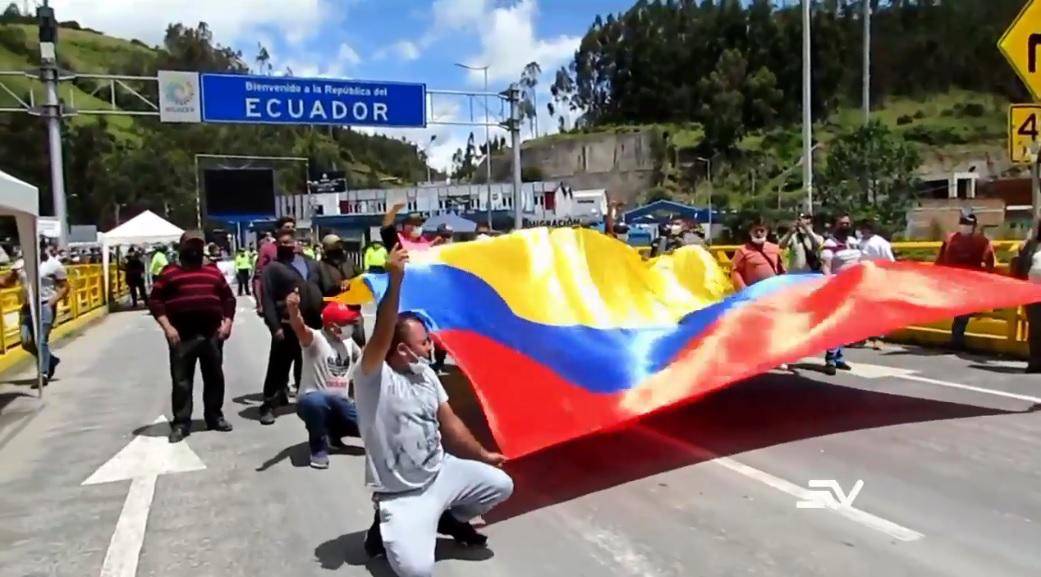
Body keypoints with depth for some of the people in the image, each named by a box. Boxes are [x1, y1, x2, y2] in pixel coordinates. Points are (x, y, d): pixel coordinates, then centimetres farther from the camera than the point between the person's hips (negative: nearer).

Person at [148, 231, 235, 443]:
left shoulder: (214, 271, 13)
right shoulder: (170, 272, 4)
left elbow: (228, 298, 15)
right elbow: (155, 300, -1)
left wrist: (227, 322, 2)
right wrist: (167, 327, -11)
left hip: (212, 334, 3)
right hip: (182, 335, -3)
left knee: (214, 377, 10)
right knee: (181, 380, 1)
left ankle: (214, 417, 23)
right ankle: (181, 423, 9)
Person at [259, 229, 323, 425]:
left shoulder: (311, 264, 16)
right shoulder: (273, 267, 0)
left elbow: (320, 291, 19)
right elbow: (267, 299, -7)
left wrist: (323, 317, 11)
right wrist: (275, 326, -16)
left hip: (312, 324, 4)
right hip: (287, 326, -4)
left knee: (306, 368, 15)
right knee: (278, 367, -1)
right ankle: (269, 406, 7)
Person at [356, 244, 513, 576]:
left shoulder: (426, 374, 3)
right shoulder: (373, 379, -19)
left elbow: (449, 422, 12)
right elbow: (382, 334, -37)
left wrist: (483, 454, 17)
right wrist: (395, 280, -47)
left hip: (442, 472, 7)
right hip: (402, 495, -7)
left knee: (501, 484, 4)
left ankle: (448, 519, 26)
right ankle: (387, 529, 9)